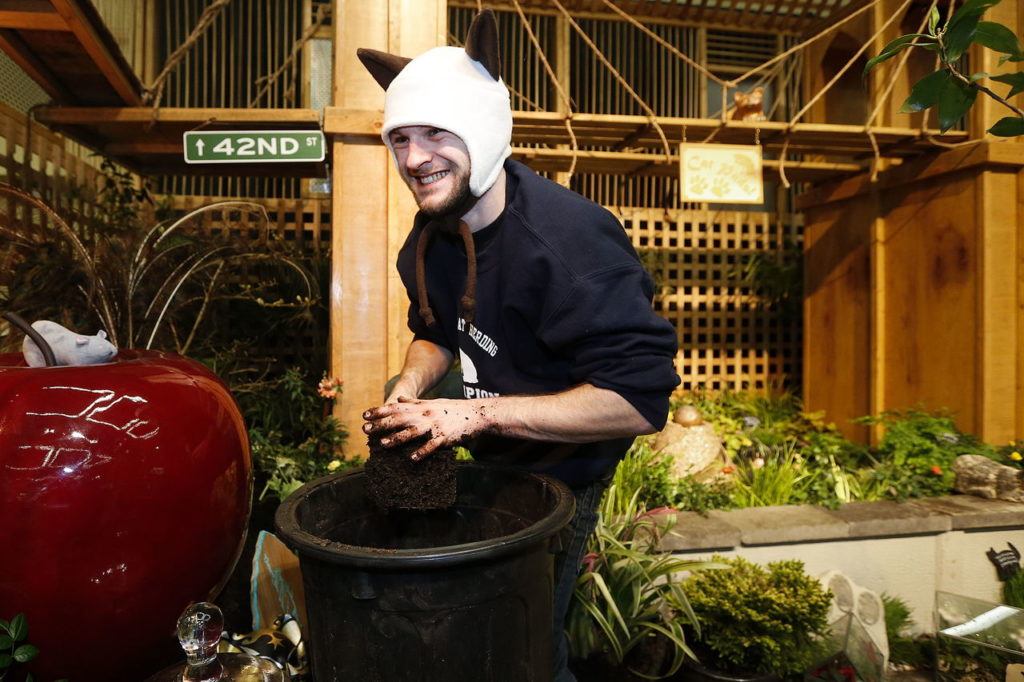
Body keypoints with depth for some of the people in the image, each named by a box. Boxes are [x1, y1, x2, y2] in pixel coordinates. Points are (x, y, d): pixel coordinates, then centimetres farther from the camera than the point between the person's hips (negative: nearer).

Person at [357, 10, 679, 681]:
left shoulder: (567, 237, -30)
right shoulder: (432, 232, -4)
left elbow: (640, 399, -33)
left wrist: (477, 412, -32)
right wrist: (410, 388, -8)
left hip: (558, 473, -7)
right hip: (489, 461, 7)